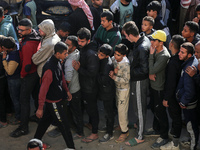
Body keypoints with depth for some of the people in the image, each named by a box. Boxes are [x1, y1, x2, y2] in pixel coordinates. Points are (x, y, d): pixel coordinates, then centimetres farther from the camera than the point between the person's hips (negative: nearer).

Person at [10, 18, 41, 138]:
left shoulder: (27, 45, -31)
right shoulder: (36, 37, -2)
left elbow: (27, 65, -30)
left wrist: (22, 74, -11)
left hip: (29, 74, -9)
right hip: (37, 71, 9)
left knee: (24, 100, -2)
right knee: (35, 94, 26)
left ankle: (24, 127, 5)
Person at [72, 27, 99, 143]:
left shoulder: (91, 53, -27)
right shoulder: (83, 49, 3)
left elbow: (92, 73, -28)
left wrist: (78, 69, -23)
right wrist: (78, 67, 2)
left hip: (90, 88, -9)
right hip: (84, 86, 9)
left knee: (92, 109, 4)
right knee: (88, 108, 25)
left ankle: (95, 133, 18)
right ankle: (91, 124, 45)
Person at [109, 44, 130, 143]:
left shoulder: (126, 64, -26)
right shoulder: (113, 59, -8)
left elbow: (126, 80, -23)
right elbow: (110, 68, 4)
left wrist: (114, 77, -28)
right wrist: (112, 72, -18)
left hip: (124, 89, -7)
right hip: (116, 87, 7)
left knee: (122, 110, -1)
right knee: (119, 107, 21)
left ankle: (125, 131, 13)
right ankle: (125, 123, 42)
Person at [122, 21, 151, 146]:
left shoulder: (142, 48, -31)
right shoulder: (144, 39, -1)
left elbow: (144, 69, -28)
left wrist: (129, 70, -20)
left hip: (139, 81, -10)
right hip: (137, 79, 10)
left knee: (139, 108, 4)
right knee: (137, 104, 27)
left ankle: (140, 137, 18)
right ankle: (139, 124, 49)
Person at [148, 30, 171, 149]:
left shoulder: (164, 56, -28)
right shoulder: (156, 51, -1)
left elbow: (153, 70, -29)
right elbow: (150, 69, 8)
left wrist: (151, 54, -26)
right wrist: (150, 73, -13)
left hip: (160, 88, -9)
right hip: (153, 85, 9)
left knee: (160, 112, 3)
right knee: (154, 108, 24)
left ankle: (164, 137, 17)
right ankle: (156, 128, 46)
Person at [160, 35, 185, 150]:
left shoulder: (172, 62, -30)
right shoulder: (181, 59, -3)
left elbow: (171, 83, -26)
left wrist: (166, 98, -16)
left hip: (173, 95, -8)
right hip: (178, 92, 8)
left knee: (175, 117, 3)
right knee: (176, 116, 26)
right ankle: (174, 132, 47)